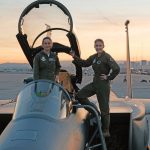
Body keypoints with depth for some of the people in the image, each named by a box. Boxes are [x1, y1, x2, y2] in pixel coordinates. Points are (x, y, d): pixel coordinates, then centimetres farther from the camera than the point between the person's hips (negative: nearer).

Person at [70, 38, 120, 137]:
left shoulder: (107, 57, -14)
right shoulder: (94, 57, 8)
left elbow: (117, 69, -23)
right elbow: (84, 63, 21)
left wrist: (108, 77, -15)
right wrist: (75, 57, 12)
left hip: (103, 85, -8)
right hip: (95, 83, 8)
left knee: (104, 108, 1)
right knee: (79, 95, 6)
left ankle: (106, 131, 14)